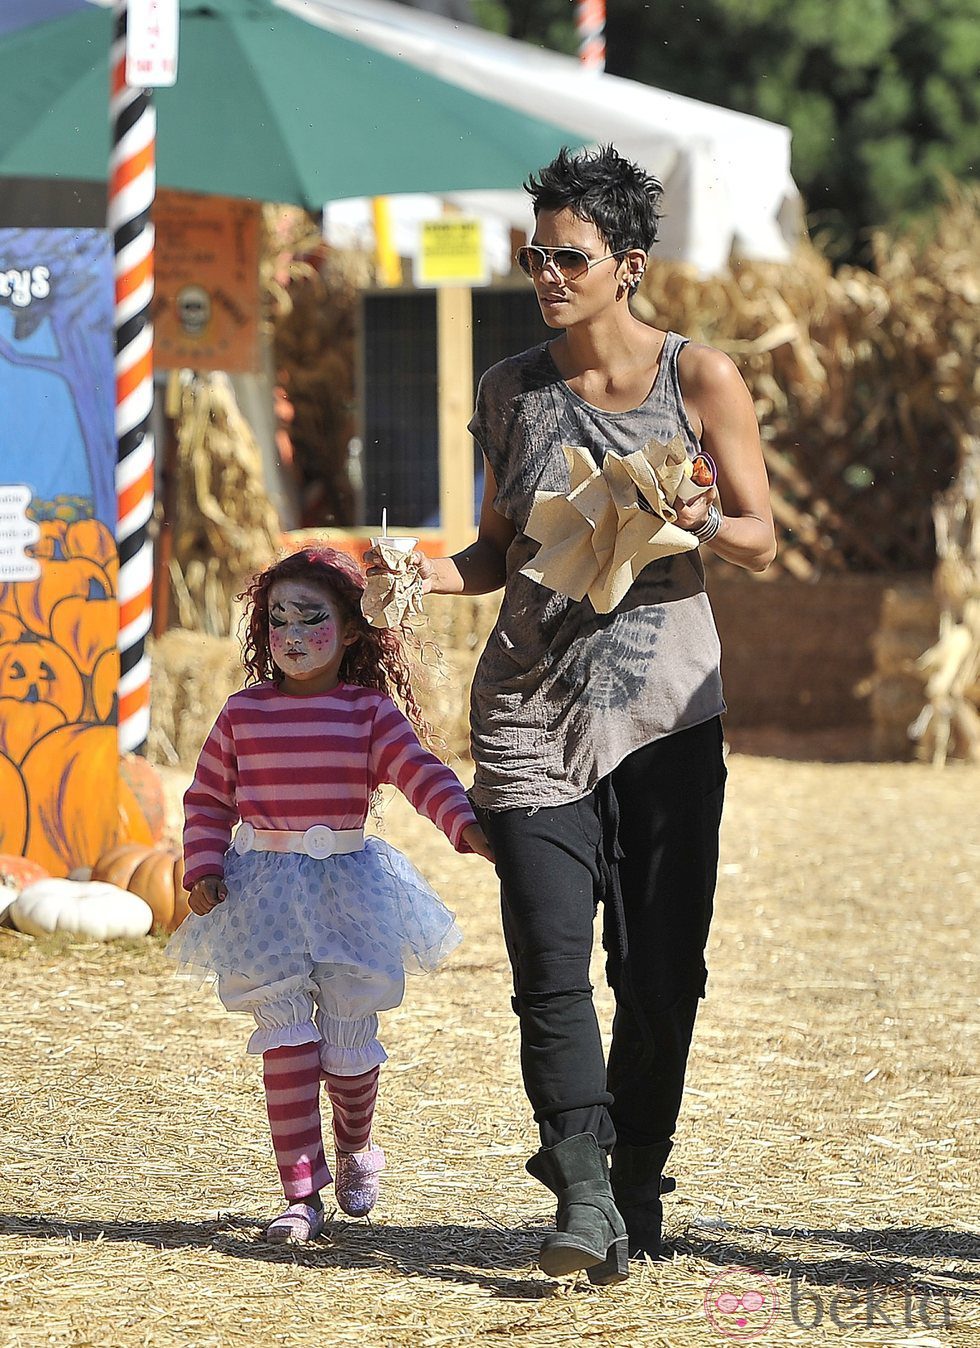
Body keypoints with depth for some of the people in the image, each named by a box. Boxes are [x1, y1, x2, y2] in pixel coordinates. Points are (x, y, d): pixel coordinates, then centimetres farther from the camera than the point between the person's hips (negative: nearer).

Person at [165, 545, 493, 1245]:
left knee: (348, 1034, 2)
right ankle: (302, 1192, -5)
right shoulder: (244, 713, 5)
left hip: (347, 881, 0)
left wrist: (465, 822, -27)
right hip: (265, 888, 0)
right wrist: (205, 871, -2)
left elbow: (420, 772, -11)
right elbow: (208, 799, 11)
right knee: (285, 1036, -7)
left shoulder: (370, 711, 1)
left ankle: (356, 1145, 34)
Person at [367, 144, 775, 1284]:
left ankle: (635, 1189, 15)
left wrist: (700, 520, -19)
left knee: (661, 969, 1)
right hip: (534, 707, 1)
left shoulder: (701, 379, 1)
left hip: (665, 707, -1)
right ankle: (583, 1193, -16)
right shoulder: (511, 389, 8)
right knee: (550, 959, -13)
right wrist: (427, 578, -4)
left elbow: (762, 544, 2)